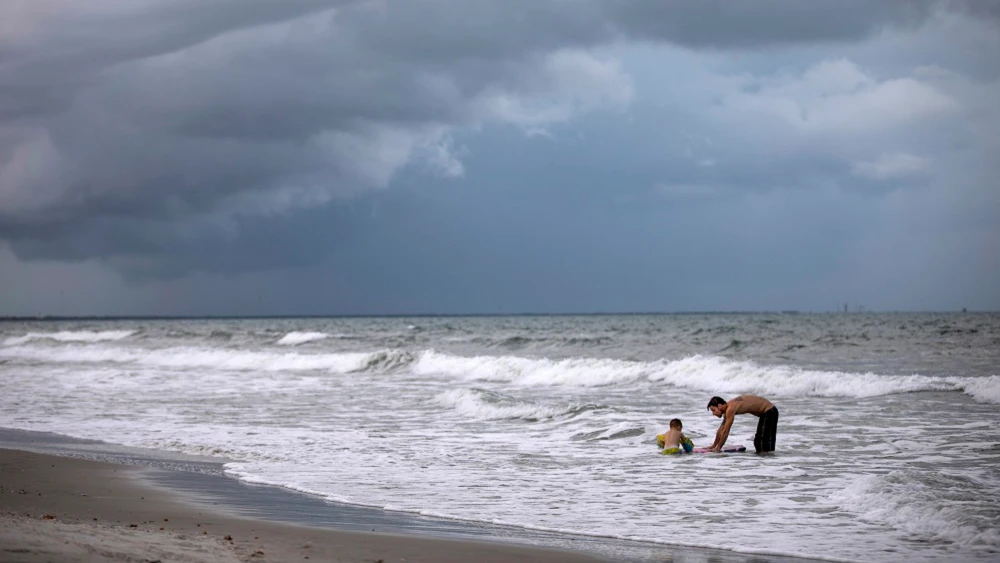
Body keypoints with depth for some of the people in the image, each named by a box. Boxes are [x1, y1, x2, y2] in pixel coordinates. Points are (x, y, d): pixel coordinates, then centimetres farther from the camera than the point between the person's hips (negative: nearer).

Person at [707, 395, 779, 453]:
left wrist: (718, 448, -13)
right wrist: (713, 446, 18)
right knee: (758, 441, 16)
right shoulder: (727, 408, 6)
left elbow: (725, 432, -21)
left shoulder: (730, 409, -24)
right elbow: (721, 429, 15)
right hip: (765, 412, 10)